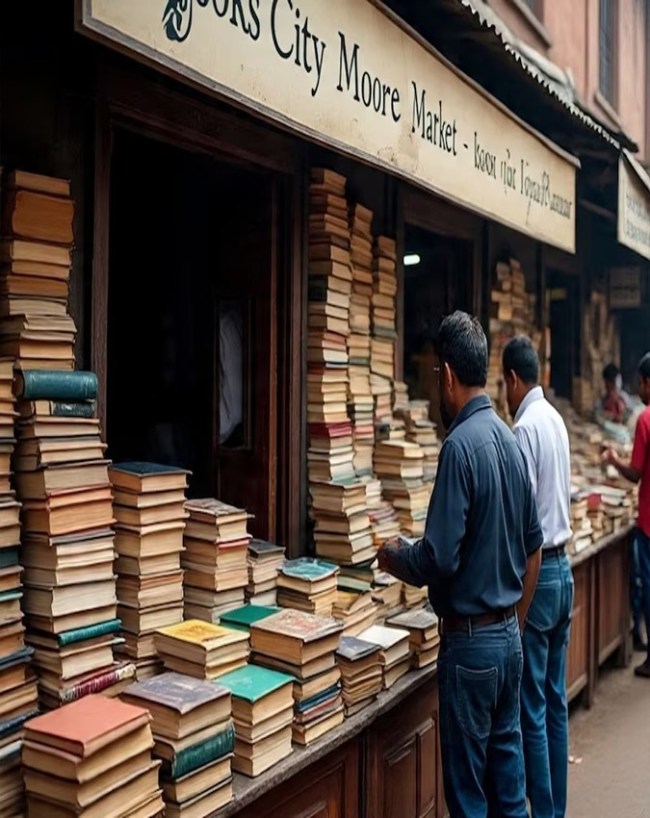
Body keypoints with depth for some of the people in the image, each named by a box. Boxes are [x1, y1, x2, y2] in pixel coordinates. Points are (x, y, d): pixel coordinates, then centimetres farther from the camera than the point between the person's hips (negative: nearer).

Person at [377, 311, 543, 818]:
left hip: (471, 641, -8)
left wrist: (394, 559, -2)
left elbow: (439, 559, -22)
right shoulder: (510, 440, 5)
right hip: (509, 635, 8)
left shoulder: (460, 445, -19)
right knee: (507, 769, 18)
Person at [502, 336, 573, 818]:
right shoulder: (556, 420, 10)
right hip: (562, 567, 9)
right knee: (556, 701, 16)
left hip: (536, 573, -9)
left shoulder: (525, 427, -17)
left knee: (533, 709, 0)